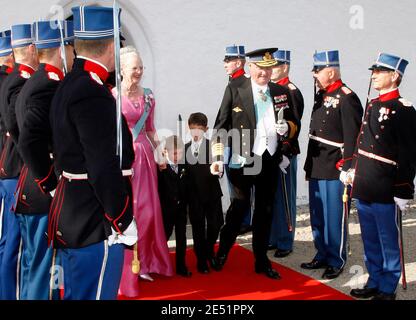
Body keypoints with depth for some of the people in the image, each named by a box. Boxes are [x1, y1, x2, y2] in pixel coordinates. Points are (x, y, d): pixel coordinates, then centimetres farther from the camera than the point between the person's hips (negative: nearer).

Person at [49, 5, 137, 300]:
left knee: (76, 293, 21)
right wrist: (124, 223, -13)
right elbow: (105, 169, -23)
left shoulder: (69, 86, 10)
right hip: (96, 225, -10)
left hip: (73, 220, 10)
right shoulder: (93, 94, -21)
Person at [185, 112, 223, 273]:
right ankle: (201, 260, 19)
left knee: (215, 224, 0)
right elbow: (184, 171, 6)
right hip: (194, 194, 1)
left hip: (212, 192, -1)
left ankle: (209, 250, 28)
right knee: (198, 228, 5)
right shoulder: (185, 148, 6)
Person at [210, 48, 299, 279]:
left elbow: (294, 123, 16)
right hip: (243, 159, -4)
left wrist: (287, 128, -8)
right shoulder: (235, 89, -3)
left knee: (265, 211, 12)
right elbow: (221, 125, -4)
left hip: (270, 160, 4)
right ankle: (223, 251, 23)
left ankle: (262, 261, 26)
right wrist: (218, 157, -11)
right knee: (240, 206, -2)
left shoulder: (282, 92, 8)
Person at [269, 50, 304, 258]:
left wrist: (284, 151, -19)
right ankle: (272, 238, 26)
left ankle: (285, 243, 13)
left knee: (283, 198, 2)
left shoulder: (292, 92, -10)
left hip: (284, 154, -7)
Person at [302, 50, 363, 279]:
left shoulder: (347, 98, -13)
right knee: (317, 216, 16)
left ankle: (336, 262, 18)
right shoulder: (321, 95, 13)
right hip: (316, 170, 8)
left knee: (334, 218, 3)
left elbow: (353, 138, -16)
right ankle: (322, 256, 30)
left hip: (334, 172, -8)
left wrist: (346, 169, -17)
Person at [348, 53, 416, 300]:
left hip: (386, 192, -8)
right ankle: (374, 282, 32)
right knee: (370, 242, 18)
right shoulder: (372, 105, 12)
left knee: (388, 242, 7)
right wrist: (354, 171, 17)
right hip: (364, 188, 8)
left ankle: (388, 289, 20)